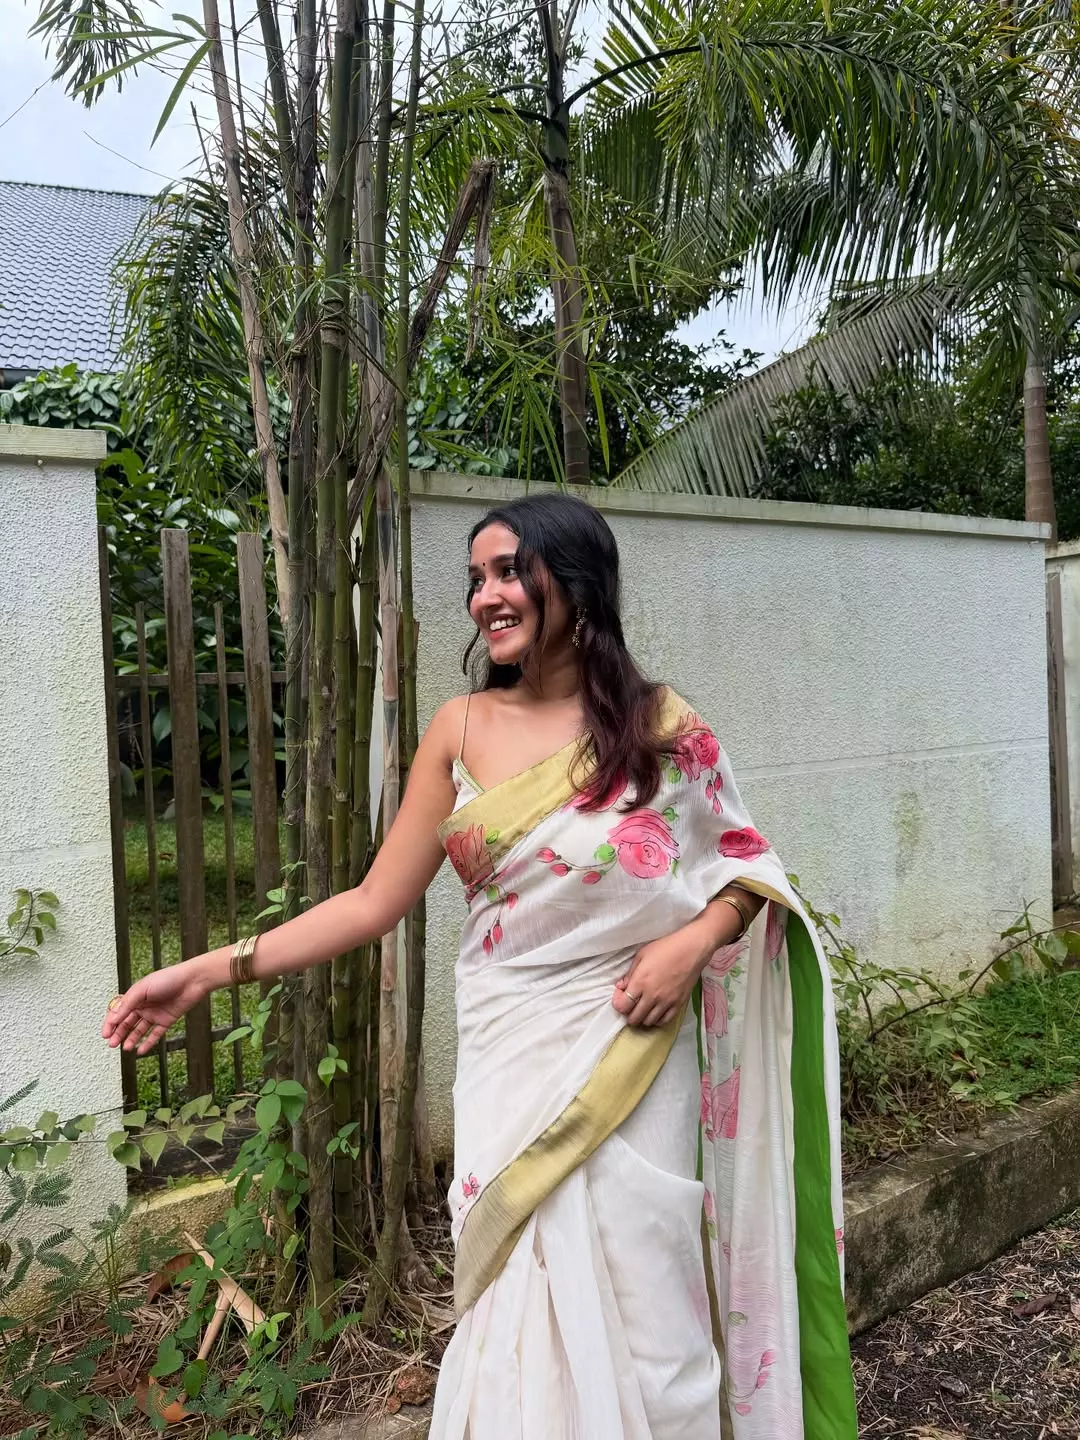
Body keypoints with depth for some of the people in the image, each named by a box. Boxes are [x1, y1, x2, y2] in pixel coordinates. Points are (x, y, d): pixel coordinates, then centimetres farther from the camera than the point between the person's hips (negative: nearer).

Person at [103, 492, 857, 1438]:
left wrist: (693, 943, -13)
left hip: (629, 1060, -1)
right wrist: (211, 970, -6)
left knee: (636, 1315, 10)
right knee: (520, 1325, 9)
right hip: (511, 1066, 1)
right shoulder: (460, 731, 0)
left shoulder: (660, 726, -5)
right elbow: (376, 902, 0)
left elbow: (744, 863, 7)